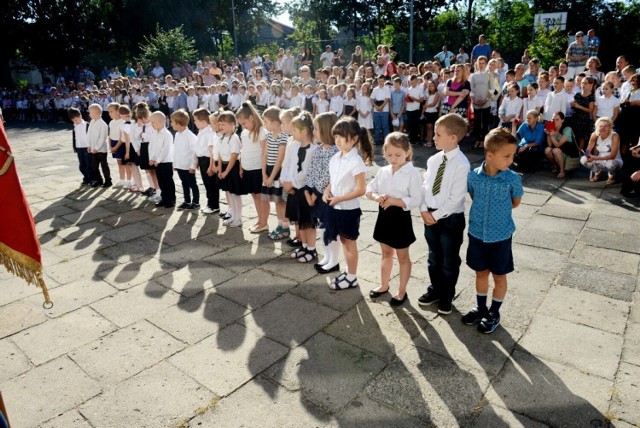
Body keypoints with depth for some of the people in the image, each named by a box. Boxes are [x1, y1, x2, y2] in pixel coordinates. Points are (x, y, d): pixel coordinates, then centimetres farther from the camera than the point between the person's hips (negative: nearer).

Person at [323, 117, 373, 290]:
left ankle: (352, 277, 21)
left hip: (349, 209, -7)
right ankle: (349, 272, 34)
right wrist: (327, 191, -4)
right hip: (335, 207, 7)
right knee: (343, 240, 18)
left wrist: (339, 198, -20)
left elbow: (361, 190, -21)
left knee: (349, 242, 6)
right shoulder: (335, 158, 3)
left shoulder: (356, 161, -20)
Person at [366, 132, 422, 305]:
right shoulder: (382, 171, 1)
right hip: (384, 216, 6)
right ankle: (384, 285, 40)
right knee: (386, 253, 22)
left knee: (402, 257, 12)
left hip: (400, 218, -6)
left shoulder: (412, 174, -16)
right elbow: (369, 189, 8)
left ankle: (402, 291, 28)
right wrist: (377, 197, -13)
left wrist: (393, 200, -26)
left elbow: (416, 200, -21)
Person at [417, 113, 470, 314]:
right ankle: (435, 290, 41)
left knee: (449, 262, 13)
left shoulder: (461, 164, -20)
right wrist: (424, 210, -7)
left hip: (450, 219, -6)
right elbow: (425, 186, 5)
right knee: (433, 258, 21)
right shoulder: (433, 160, 0)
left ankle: (447, 297, 32)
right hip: (430, 216, 6)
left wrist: (437, 215, -16)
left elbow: (456, 198, -21)